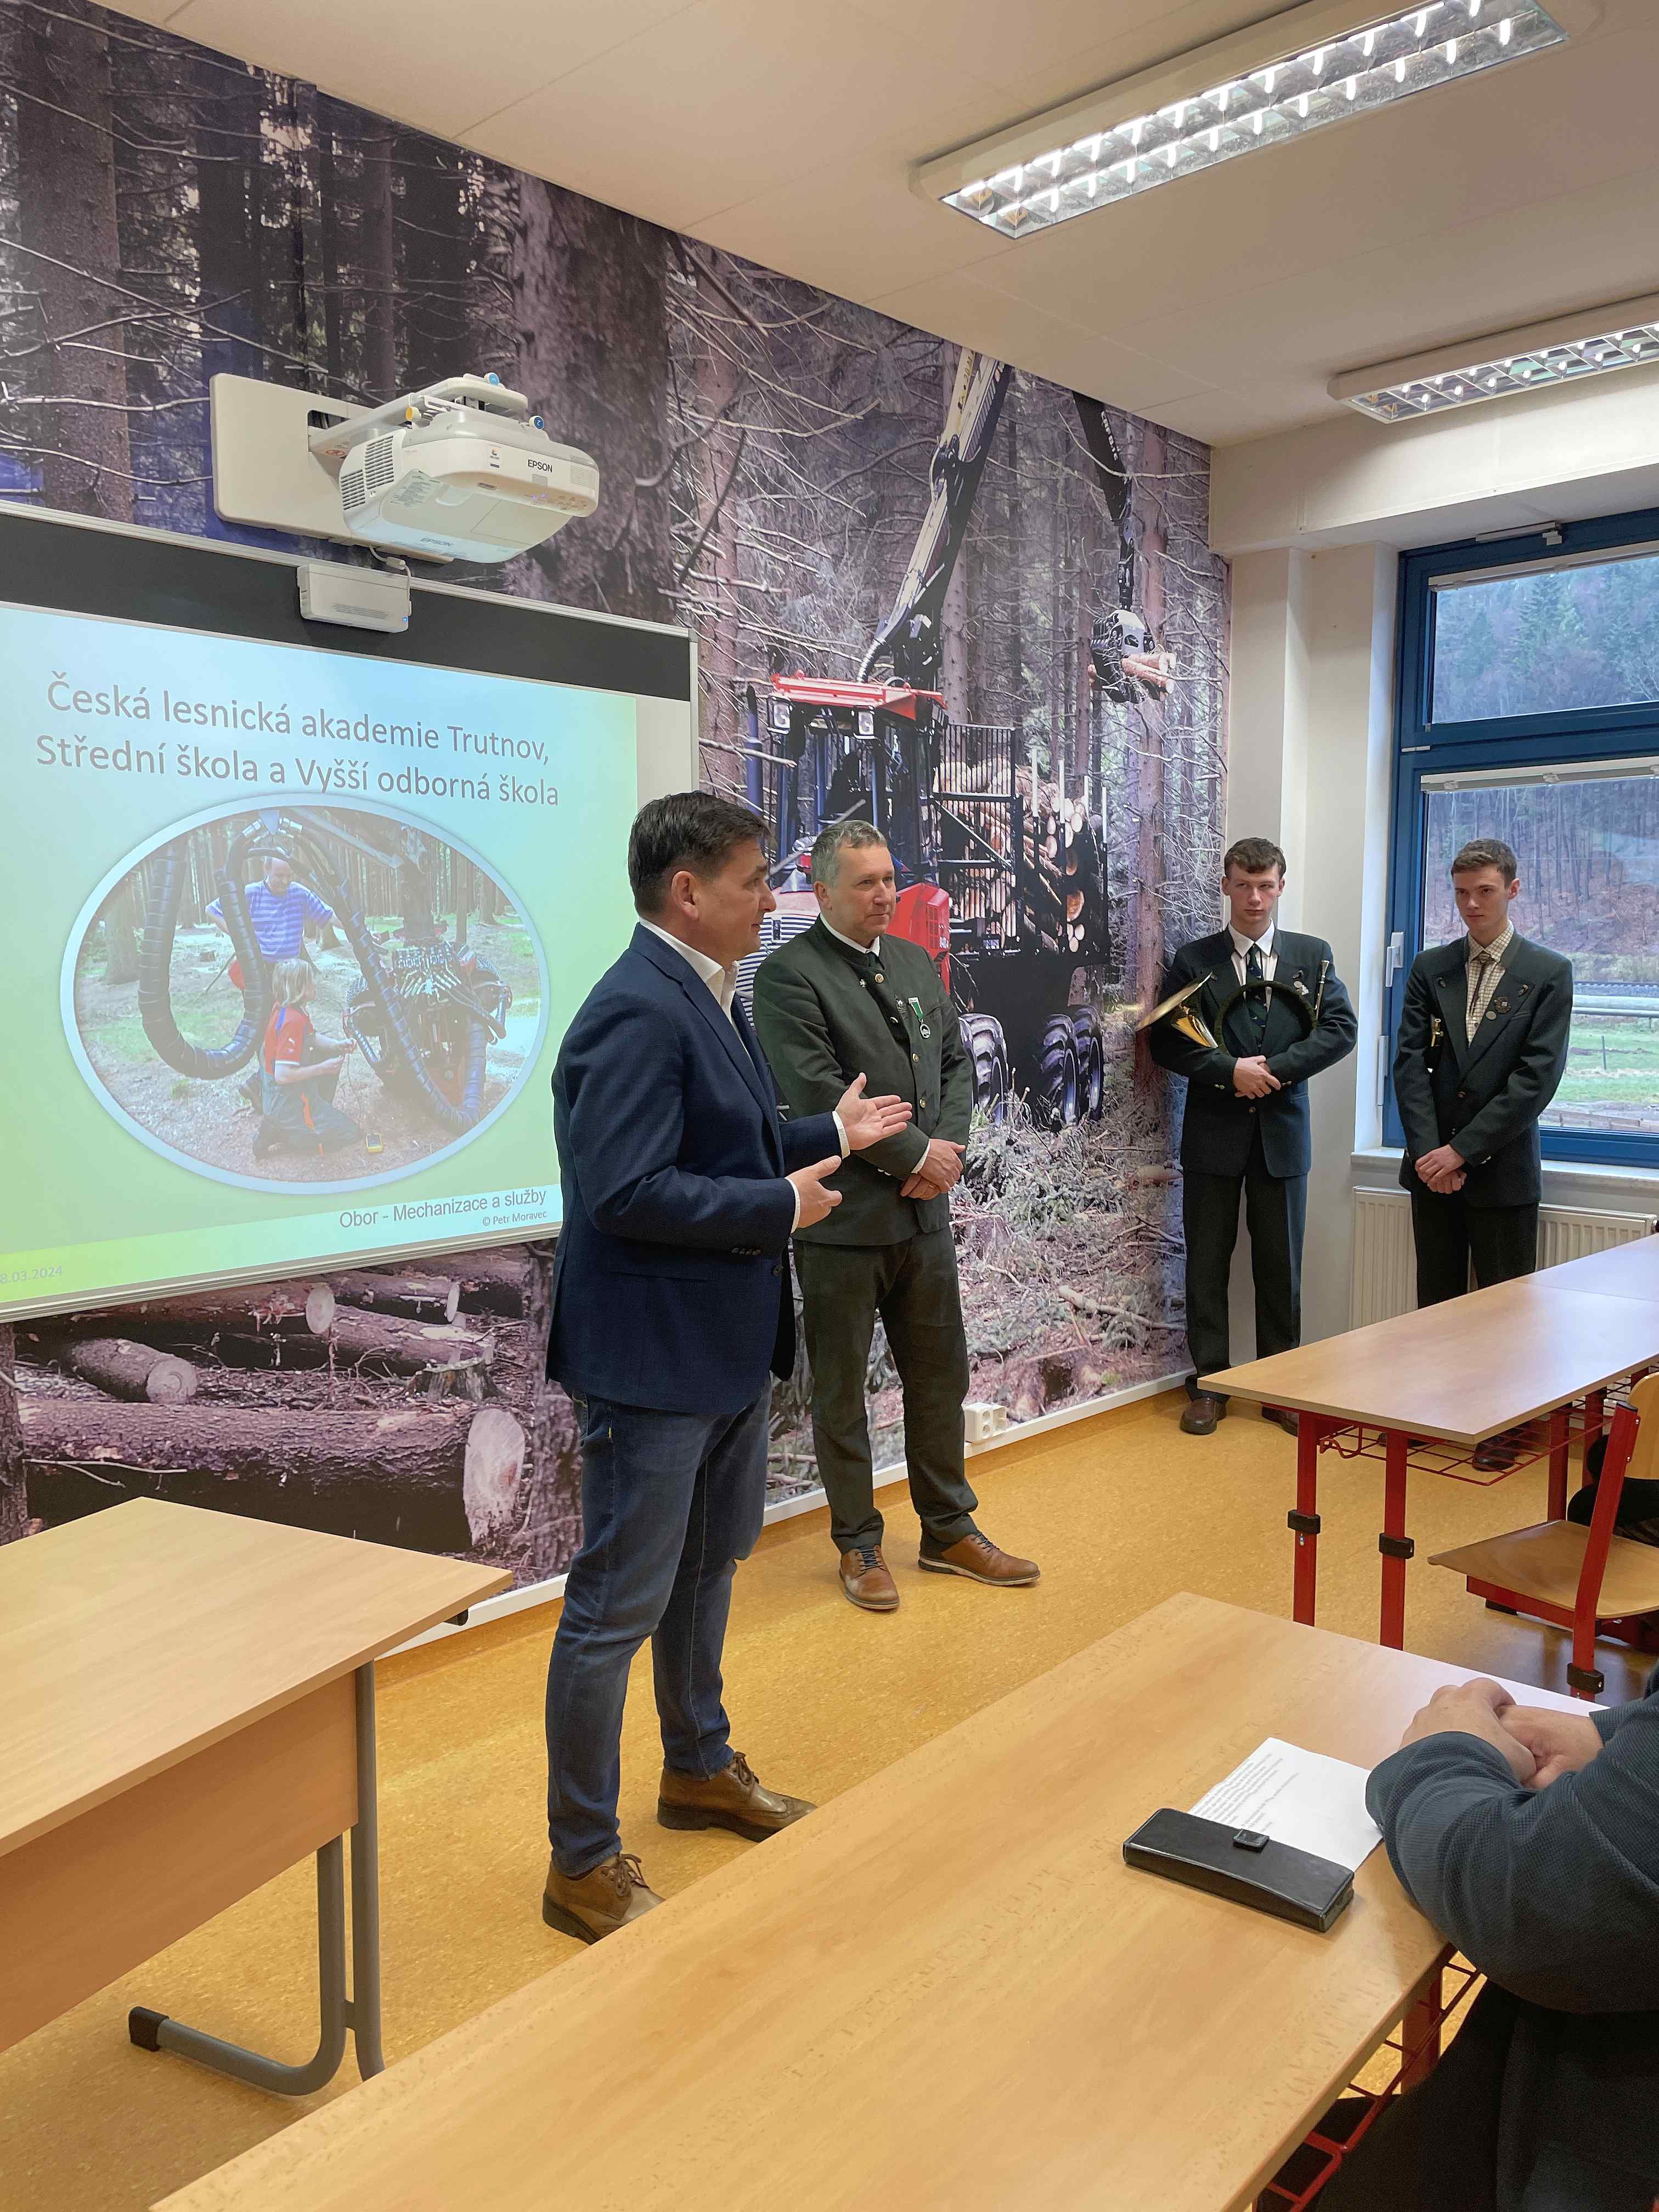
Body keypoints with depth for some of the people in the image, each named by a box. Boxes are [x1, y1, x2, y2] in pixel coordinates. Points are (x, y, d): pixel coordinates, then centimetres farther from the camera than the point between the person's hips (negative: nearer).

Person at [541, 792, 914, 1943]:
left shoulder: (710, 996, 9)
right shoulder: (637, 1011, -23)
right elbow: (629, 1191, -29)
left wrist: (830, 1134, 13)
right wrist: (783, 1206, -21)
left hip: (730, 1343, 11)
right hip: (654, 1356, -11)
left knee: (707, 1567, 25)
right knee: (619, 1608, 3)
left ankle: (701, 1769, 46)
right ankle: (584, 1864, 20)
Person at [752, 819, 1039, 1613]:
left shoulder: (917, 963, 12)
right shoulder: (788, 974, -11)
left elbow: (957, 1062, 12)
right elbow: (816, 1092, -19)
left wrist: (949, 1146, -6)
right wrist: (915, 1154, -15)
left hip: (924, 1212, 7)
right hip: (842, 1219, -6)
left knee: (941, 1377, 15)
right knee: (841, 1391, 8)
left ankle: (949, 1532, 31)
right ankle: (859, 1546, 24)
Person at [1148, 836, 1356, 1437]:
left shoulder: (1313, 955, 7)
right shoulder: (1192, 960, 3)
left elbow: (1340, 1029, -3)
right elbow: (1166, 1042, -3)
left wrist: (1275, 1068, -15)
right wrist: (1231, 1070, -16)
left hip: (1282, 1133, 1)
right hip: (1214, 1136, -1)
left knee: (1281, 1267, 8)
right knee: (1207, 1265, 5)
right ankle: (1208, 1386, 16)